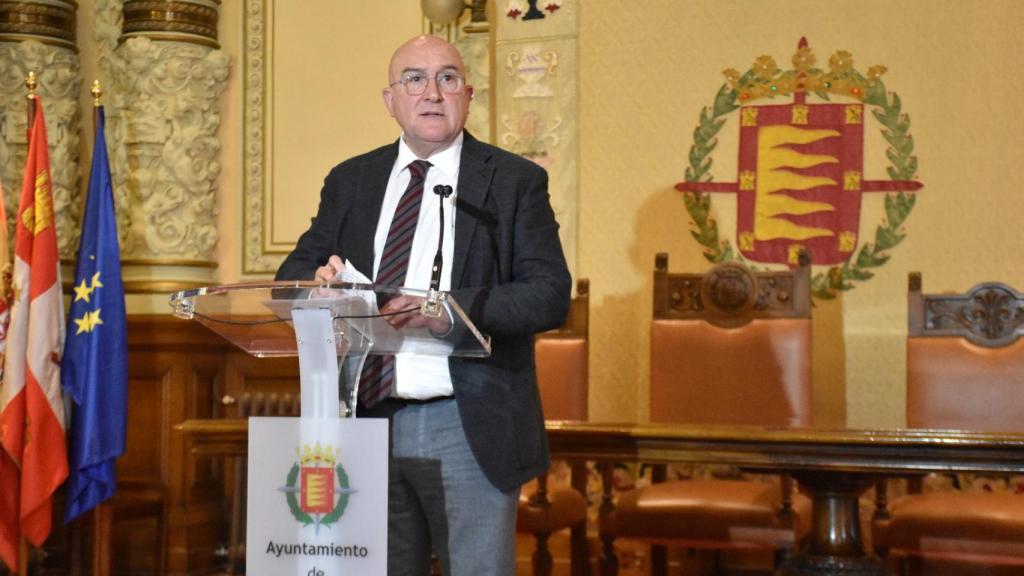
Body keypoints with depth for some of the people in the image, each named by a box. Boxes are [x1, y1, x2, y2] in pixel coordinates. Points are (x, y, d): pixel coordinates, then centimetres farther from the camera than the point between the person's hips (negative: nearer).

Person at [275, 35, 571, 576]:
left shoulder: (516, 180, 0)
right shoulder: (349, 181, 12)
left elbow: (550, 294, -8)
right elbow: (293, 272, 11)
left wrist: (453, 308, -23)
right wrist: (319, 282, -14)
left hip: (470, 428, -3)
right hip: (368, 421, 3)